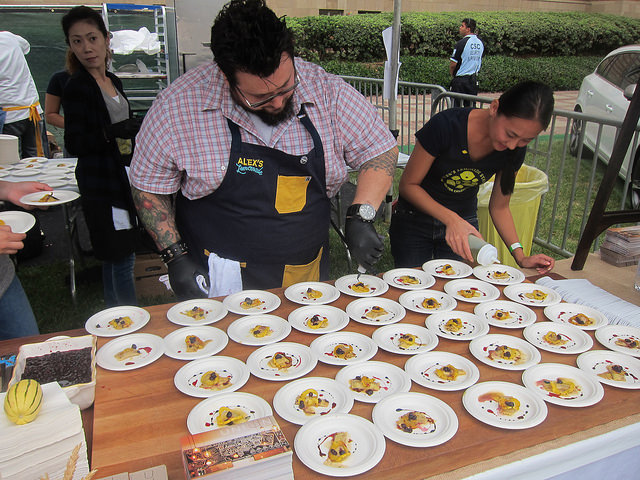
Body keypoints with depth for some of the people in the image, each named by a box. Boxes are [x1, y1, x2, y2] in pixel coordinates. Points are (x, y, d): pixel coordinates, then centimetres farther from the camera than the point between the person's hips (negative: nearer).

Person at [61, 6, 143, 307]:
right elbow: (74, 144, -18)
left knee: (115, 257, 15)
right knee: (122, 259, -6)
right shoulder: (77, 87, -12)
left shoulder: (112, 80, 12)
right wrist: (111, 133, -28)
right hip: (100, 183, -8)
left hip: (121, 177, 8)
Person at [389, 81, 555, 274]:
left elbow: (499, 207, -1)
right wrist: (451, 219, -33)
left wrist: (520, 256, -13)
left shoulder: (515, 149, -13)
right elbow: (408, 185, -20)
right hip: (414, 221, -3)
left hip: (464, 221, 3)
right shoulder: (447, 125, -28)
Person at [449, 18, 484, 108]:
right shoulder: (480, 43, 7)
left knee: (456, 106, -1)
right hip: (474, 80, 7)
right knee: (471, 106, 11)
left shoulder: (462, 43, -15)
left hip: (460, 80, -7)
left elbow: (453, 64, -15)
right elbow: (479, 61, 16)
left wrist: (452, 75, 2)